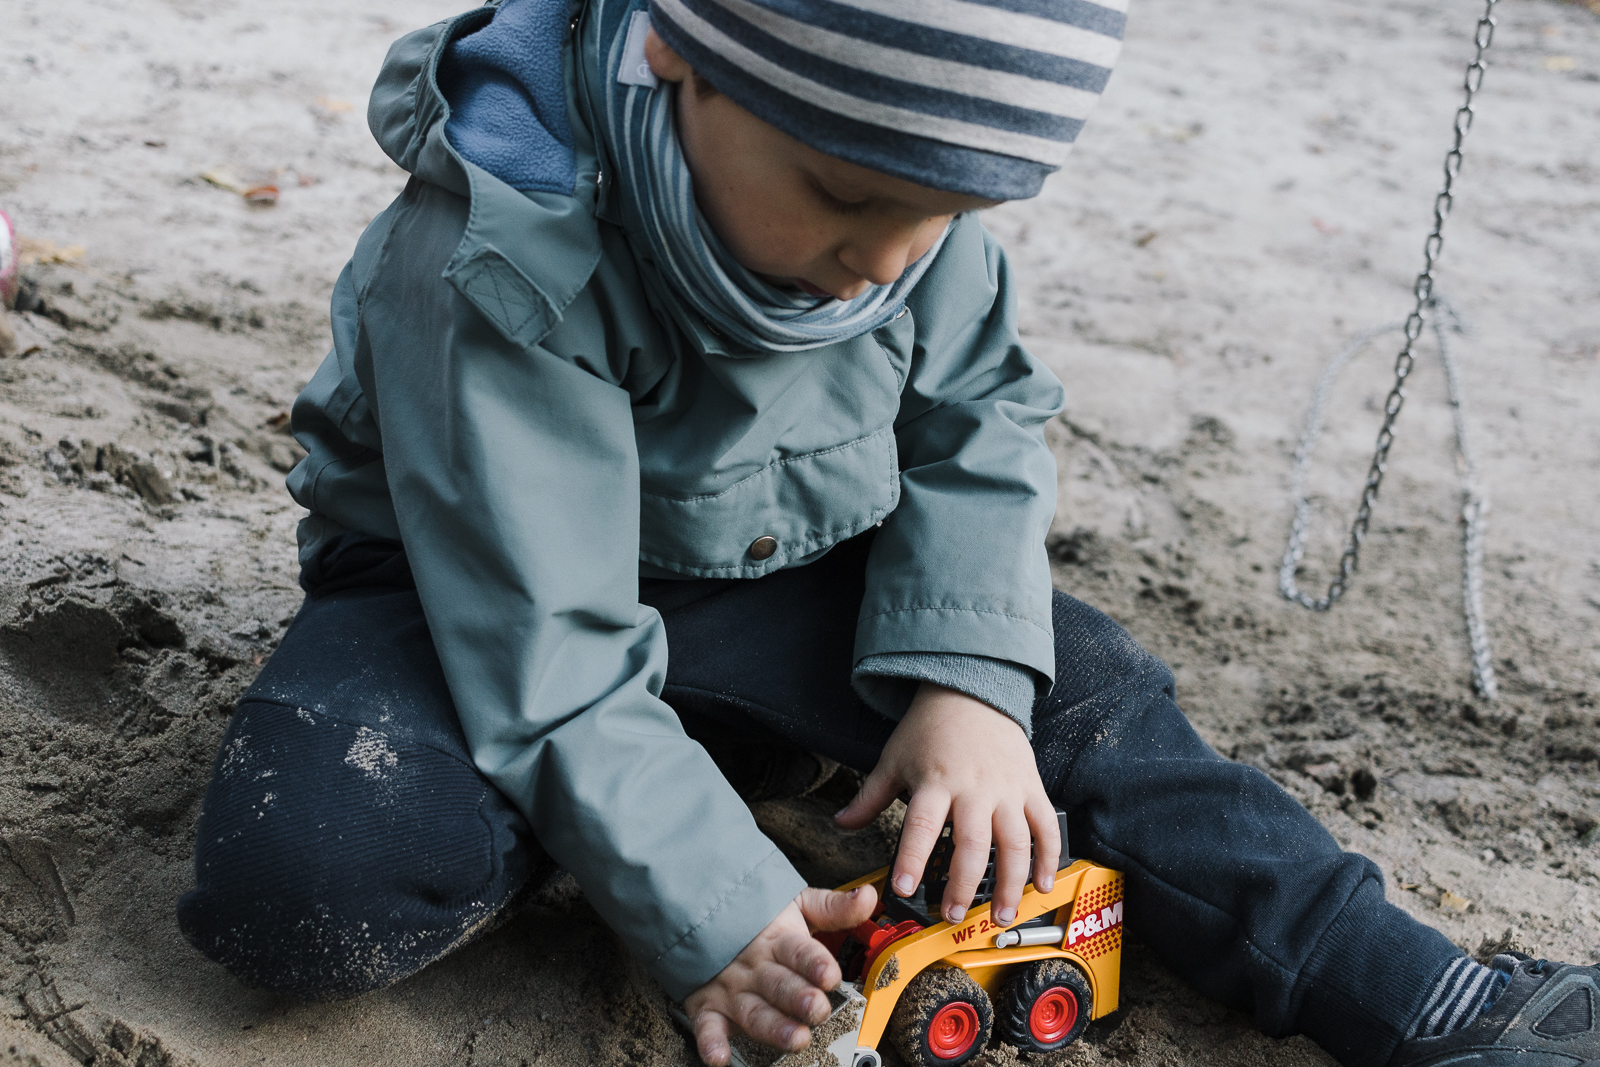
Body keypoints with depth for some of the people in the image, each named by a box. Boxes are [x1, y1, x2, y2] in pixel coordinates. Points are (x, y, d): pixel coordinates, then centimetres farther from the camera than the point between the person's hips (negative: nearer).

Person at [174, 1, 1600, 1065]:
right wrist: (714, 915, -33)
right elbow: (548, 648, -31)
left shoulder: (903, 183, -13)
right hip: (478, 589, -4)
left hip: (769, 583, 5)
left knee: (1081, 687, -12)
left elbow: (980, 423, -2)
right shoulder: (503, 258, -33)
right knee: (304, 872, -33)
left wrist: (966, 676, -18)